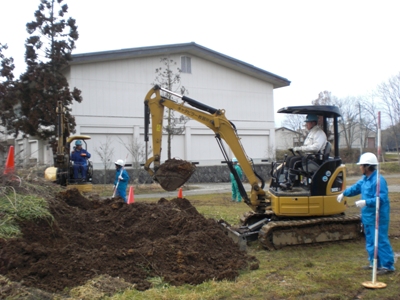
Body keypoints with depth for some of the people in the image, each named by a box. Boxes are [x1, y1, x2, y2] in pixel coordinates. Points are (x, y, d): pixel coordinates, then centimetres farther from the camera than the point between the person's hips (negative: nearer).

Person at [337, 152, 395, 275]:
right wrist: (344, 193, 25)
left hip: (378, 217, -10)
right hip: (367, 216, 10)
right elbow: (356, 188, 26)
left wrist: (366, 202, -31)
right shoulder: (365, 179, 9)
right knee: (370, 241, 17)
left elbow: (381, 198, -26)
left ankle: (387, 265, 5)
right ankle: (375, 263, 29)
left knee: (380, 241, -4)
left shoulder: (378, 180, -21)